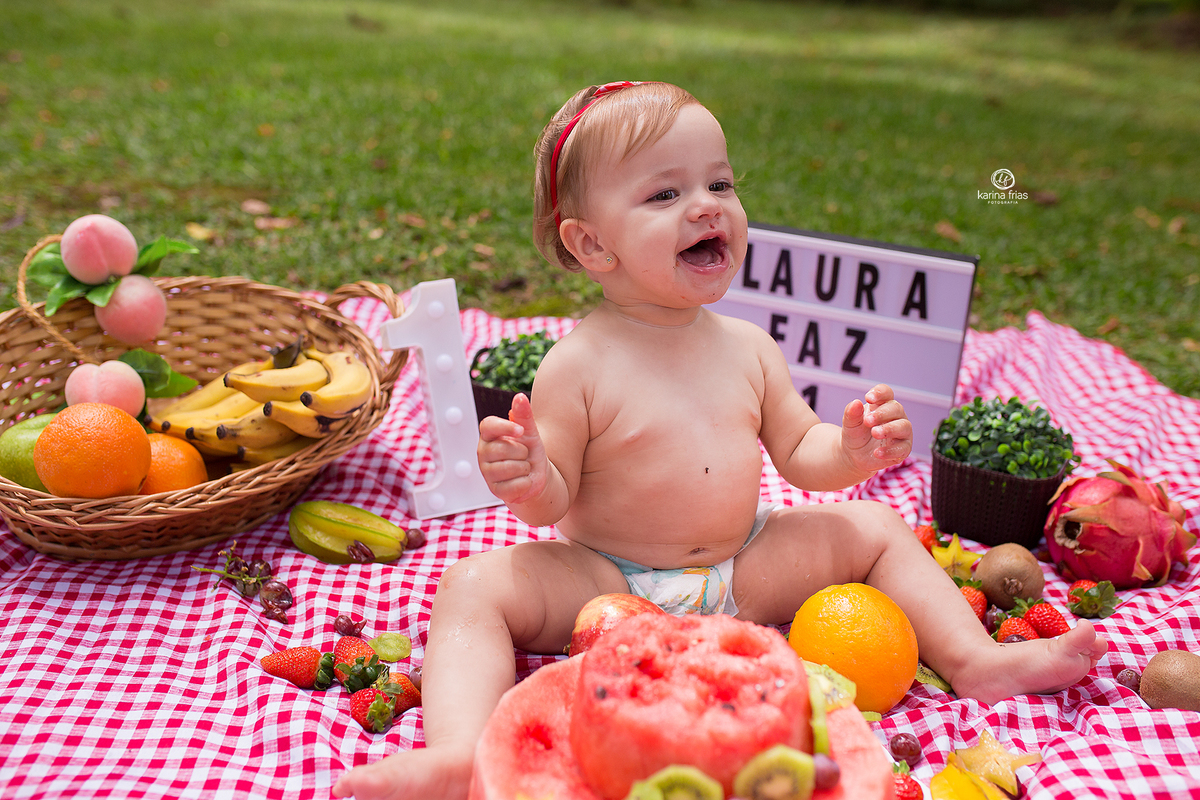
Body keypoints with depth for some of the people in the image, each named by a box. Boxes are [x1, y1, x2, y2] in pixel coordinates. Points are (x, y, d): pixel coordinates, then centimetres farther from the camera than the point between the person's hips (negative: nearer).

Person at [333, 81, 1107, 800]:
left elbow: (797, 451, 6)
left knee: (875, 526, 2)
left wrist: (849, 451, -15)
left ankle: (977, 659, 5)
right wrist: (529, 482, -34)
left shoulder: (750, 347, -1)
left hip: (742, 574, 5)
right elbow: (553, 501, -11)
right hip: (607, 584, -4)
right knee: (477, 585, -26)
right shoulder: (579, 364, -15)